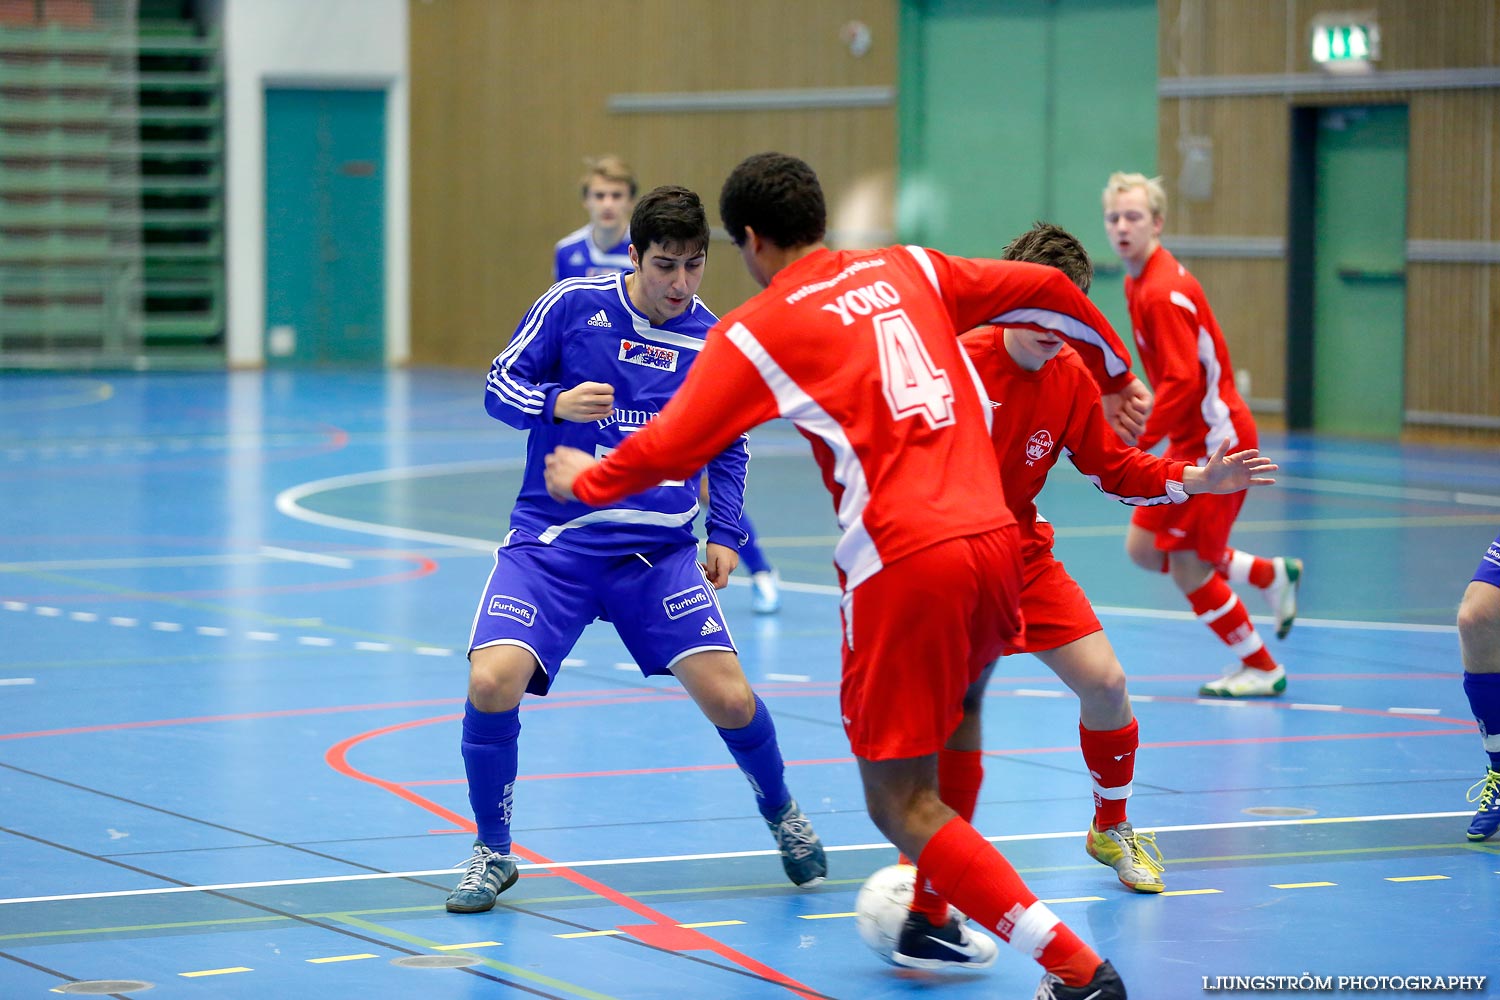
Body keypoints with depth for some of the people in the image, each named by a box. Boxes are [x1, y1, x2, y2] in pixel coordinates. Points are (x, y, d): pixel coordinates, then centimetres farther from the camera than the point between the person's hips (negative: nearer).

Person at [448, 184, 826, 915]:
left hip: (661, 551, 2)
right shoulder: (572, 305, -5)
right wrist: (557, 403, -21)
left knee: (729, 698, -10)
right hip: (551, 540, -1)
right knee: (491, 683, -22)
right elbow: (499, 386, -1)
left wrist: (724, 533, 8)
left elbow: (730, 446, 17)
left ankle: (783, 817, 24)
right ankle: (493, 854, 2)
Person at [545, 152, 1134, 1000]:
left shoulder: (758, 330, 1)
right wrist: (1117, 368, 41)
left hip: (905, 564, -6)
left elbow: (668, 451, 1)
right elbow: (1046, 290, 24)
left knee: (901, 803, -1)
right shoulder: (909, 271, 16)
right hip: (994, 540, 6)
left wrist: (583, 480, 21)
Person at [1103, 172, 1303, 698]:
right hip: (1189, 441, 9)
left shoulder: (1163, 292, -21)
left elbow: (1182, 382, -28)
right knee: (1143, 548, 9)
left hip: (1215, 441, -9)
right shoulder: (1138, 282, 8)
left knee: (1186, 566, -4)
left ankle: (1260, 668, 13)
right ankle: (1272, 576, 23)